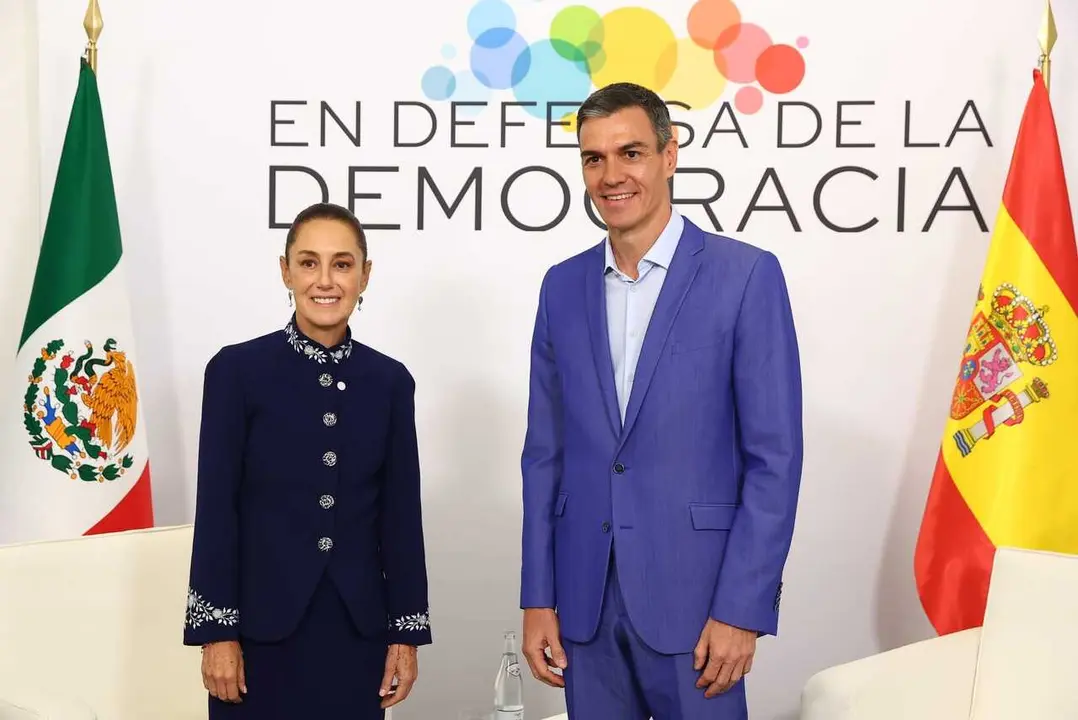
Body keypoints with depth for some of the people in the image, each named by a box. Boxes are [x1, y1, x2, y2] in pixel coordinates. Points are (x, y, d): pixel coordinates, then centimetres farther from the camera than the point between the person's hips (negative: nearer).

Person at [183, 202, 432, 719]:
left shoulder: (389, 381, 4)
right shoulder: (237, 370, -5)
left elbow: (401, 513, 5)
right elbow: (216, 508, -6)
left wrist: (407, 631, 3)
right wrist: (217, 631, -9)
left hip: (357, 628, 3)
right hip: (263, 626, -2)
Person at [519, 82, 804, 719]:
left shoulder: (746, 275, -6)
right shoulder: (563, 286, 7)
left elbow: (775, 457, -8)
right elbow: (545, 453, 9)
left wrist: (742, 610, -12)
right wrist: (538, 598, 5)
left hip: (693, 596, -4)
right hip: (586, 601, 4)